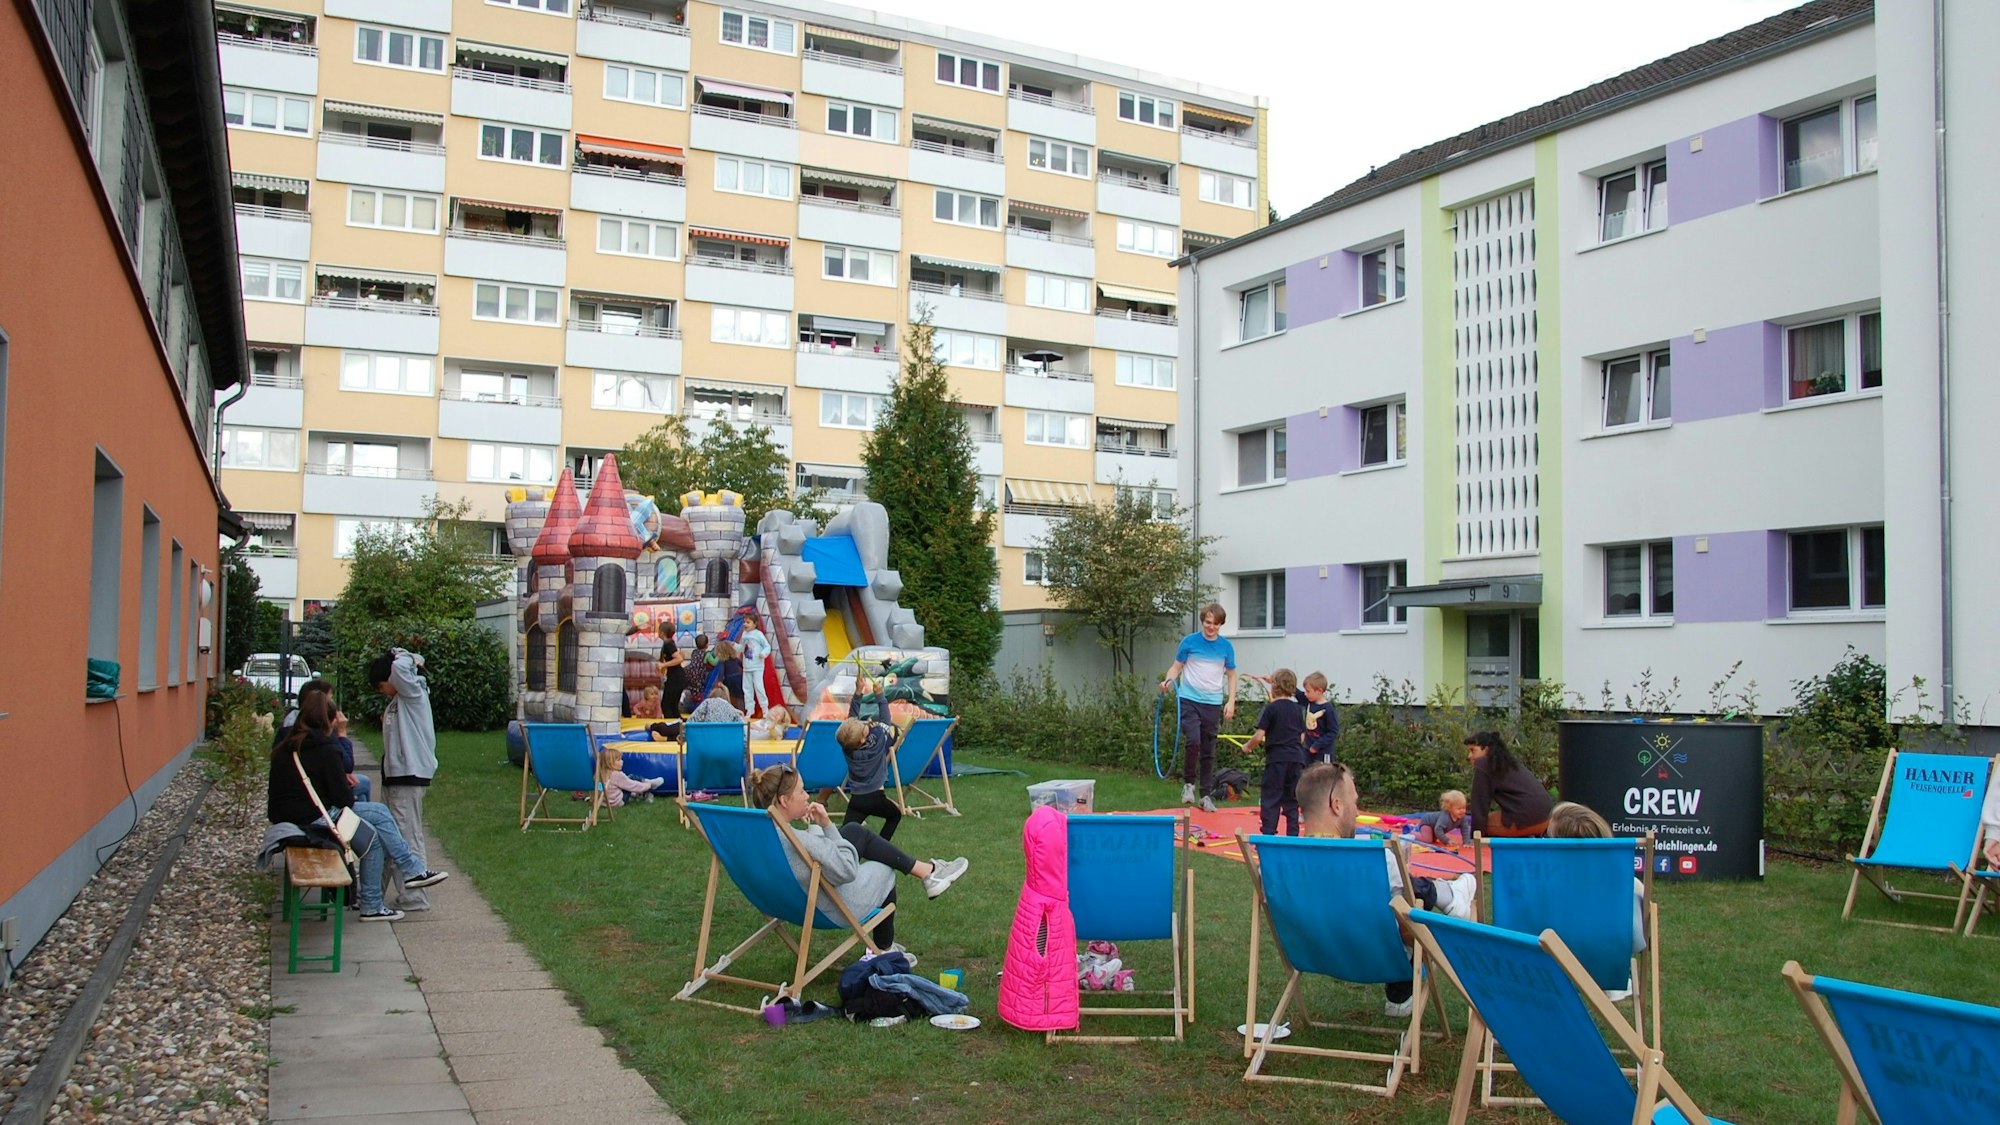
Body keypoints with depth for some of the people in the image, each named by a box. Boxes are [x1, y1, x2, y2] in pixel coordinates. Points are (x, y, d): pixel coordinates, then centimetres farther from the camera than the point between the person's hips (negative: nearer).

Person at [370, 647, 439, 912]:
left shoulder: (413, 693, -11)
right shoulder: (398, 700, 17)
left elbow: (400, 667, -28)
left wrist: (407, 659, -10)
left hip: (409, 776, -10)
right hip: (395, 775, 10)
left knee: (408, 837, -7)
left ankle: (415, 898, -2)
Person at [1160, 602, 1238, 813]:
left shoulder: (1226, 647, 4)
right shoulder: (1190, 642, -2)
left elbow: (1231, 675, 12)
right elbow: (1176, 667, 4)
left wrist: (1231, 702, 3)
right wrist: (1168, 681, -16)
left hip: (1213, 703, 2)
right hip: (1189, 699, -2)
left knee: (1208, 751, 7)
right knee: (1193, 741, -19)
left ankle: (1206, 795, 17)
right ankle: (1188, 783, 2)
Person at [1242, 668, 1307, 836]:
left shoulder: (1271, 708, -7)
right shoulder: (1297, 709, 9)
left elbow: (1259, 736, -12)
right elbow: (1302, 737, 13)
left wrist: (1247, 746, 5)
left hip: (1276, 759, -5)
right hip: (1296, 758, 5)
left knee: (1270, 800, -1)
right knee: (1292, 800, 12)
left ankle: (1268, 834, -6)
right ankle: (1293, 835, 12)